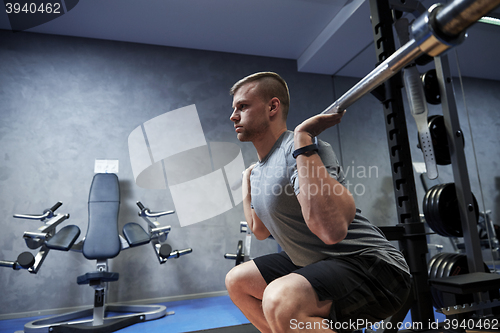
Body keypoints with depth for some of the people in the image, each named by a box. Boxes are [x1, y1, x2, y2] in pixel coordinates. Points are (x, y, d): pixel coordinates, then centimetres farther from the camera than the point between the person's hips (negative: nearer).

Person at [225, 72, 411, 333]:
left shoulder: (296, 149, -21)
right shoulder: (260, 169, 8)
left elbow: (332, 231, -37)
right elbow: (260, 231, 21)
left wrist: (303, 140, -33)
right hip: (316, 264, 9)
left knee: (281, 301, -37)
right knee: (237, 281, 15)